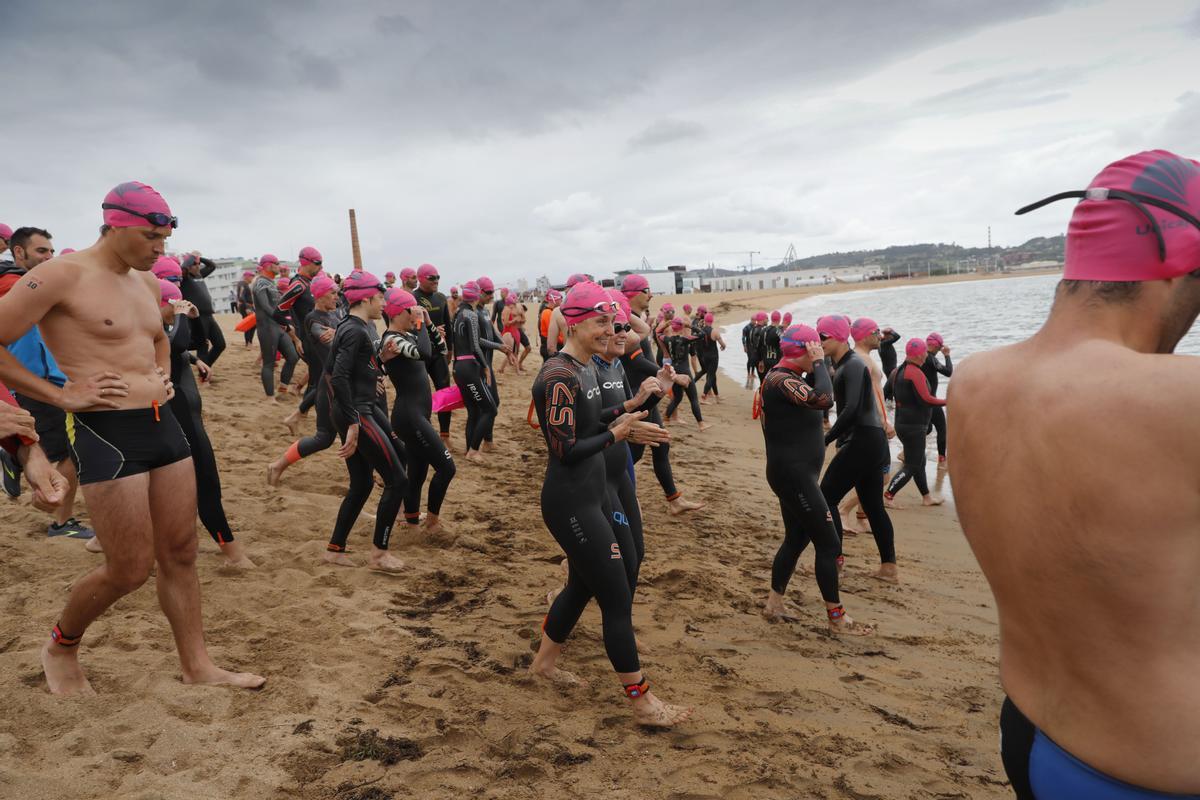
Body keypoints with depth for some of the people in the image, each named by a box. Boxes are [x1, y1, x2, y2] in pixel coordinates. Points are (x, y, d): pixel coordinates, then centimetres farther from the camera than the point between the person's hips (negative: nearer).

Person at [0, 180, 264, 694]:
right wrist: (61, 395, -13)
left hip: (163, 424, 8)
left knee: (180, 555, 10)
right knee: (130, 570, -1)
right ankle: (60, 647, 29)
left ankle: (197, 666, 21)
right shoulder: (62, 275, -10)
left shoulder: (146, 280, 14)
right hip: (107, 433, -8)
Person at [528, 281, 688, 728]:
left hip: (591, 495, 10)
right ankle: (643, 703, 11)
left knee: (582, 584, 23)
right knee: (617, 599, -2)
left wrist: (619, 417, 1)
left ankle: (544, 662, 43)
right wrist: (615, 435, -13)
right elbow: (565, 450, -24)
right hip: (570, 503, -10)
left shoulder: (584, 368, 8)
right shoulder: (559, 376, -22)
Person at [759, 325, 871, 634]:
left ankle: (774, 604, 27)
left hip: (796, 473, 11)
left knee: (796, 538, 18)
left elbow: (817, 398, 17)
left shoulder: (788, 378, 12)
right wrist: (818, 362, -21)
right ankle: (836, 617, 8)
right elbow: (824, 399, -34)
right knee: (828, 544, -3)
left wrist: (816, 368, 5)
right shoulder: (781, 380, -21)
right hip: (793, 475, -11)